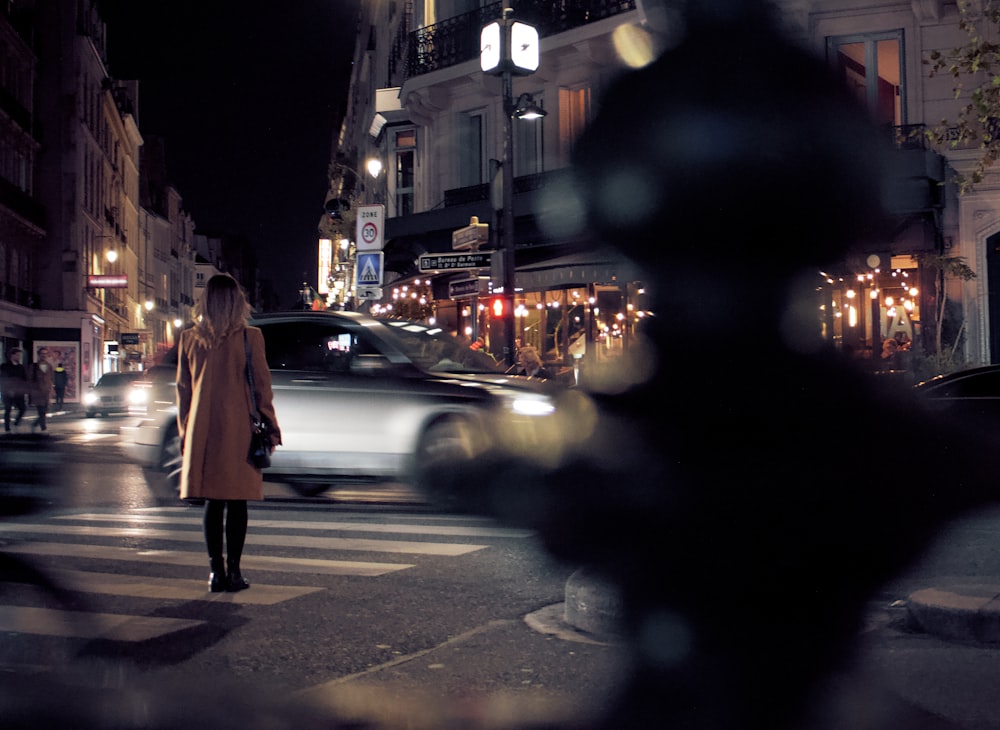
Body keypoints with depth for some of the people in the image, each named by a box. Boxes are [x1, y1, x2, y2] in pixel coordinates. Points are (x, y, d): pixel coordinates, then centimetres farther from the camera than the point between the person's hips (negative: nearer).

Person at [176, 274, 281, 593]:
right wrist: (270, 428, 6)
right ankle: (233, 572, 4)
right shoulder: (250, 338, -5)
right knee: (237, 502, 3)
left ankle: (216, 571, 9)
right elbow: (261, 387, -2)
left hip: (203, 432, 3)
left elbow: (183, 389, 9)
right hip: (239, 430, -3)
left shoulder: (189, 339, 3)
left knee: (212, 501, 9)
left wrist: (185, 431, 18)